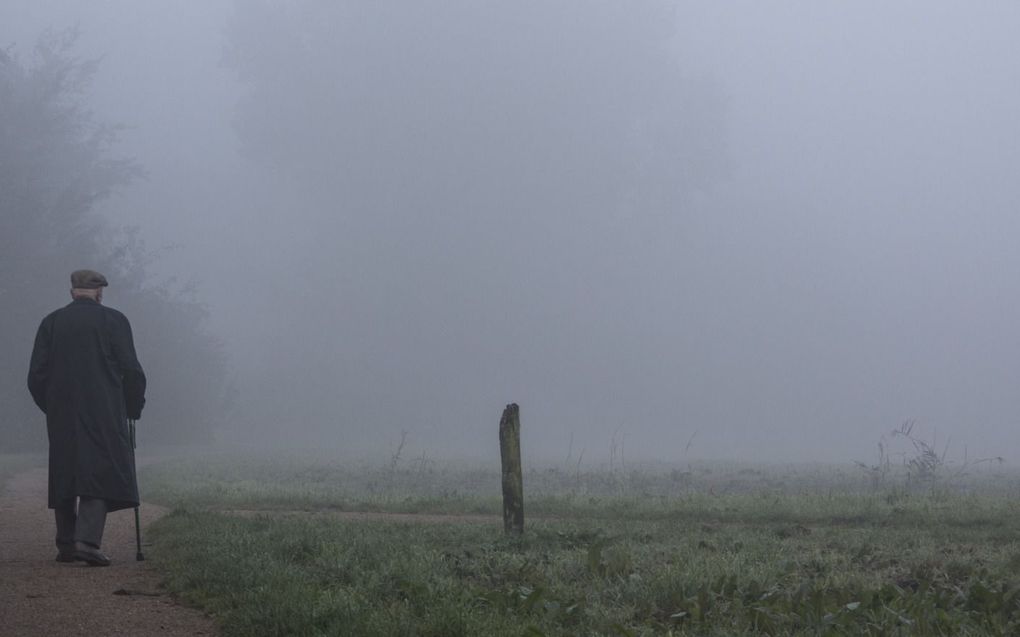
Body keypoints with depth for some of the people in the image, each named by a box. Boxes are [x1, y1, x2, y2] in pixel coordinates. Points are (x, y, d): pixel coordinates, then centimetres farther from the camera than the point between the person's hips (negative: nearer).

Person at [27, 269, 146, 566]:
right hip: (104, 414, -3)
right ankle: (87, 539, -21)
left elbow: (37, 375, 4)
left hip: (61, 418, 3)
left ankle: (65, 545, 15)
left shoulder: (51, 322, 7)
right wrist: (134, 408, 10)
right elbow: (132, 372, -4)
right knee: (102, 473, -5)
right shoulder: (113, 320, 0)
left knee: (64, 476, 13)